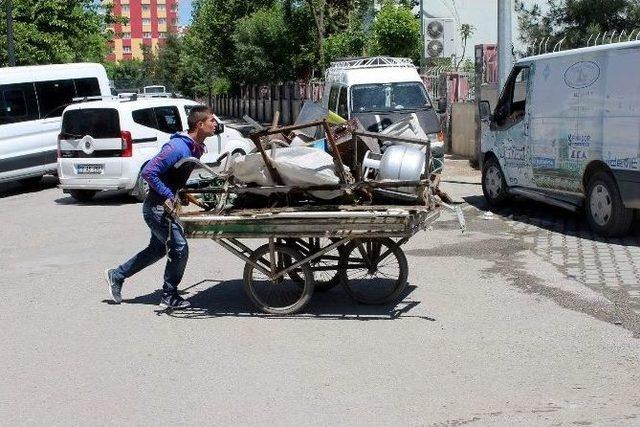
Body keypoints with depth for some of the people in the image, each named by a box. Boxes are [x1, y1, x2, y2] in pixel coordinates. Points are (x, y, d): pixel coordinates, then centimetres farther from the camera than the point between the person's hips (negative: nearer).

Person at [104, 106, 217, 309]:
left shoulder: (196, 147, 5)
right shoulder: (177, 147, -25)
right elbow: (148, 172, -26)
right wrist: (168, 197, -23)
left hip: (163, 206, 10)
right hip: (158, 207, -10)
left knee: (158, 248, 20)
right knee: (179, 248, -5)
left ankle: (116, 275, 32)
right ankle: (169, 296, 10)